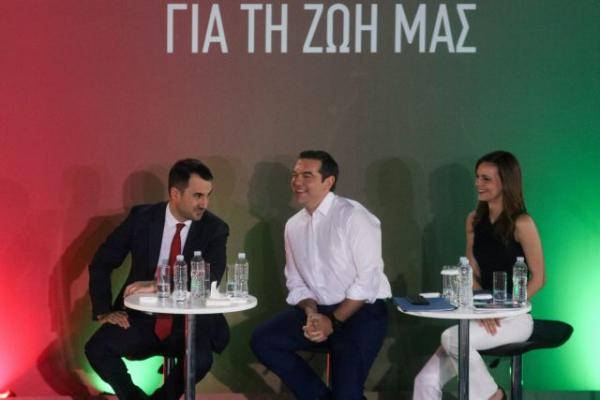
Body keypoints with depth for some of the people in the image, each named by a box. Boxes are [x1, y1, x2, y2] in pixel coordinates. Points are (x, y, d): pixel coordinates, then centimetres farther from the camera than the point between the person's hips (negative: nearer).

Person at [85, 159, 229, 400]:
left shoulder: (215, 229, -5)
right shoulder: (141, 217, -2)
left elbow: (209, 280, -19)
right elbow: (101, 263, 4)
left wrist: (158, 285, -31)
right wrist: (103, 311, -6)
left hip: (189, 322, -1)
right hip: (142, 318, 1)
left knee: (200, 359, -31)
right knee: (97, 349, -23)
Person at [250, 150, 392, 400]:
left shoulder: (353, 216, -14)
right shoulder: (293, 225, 7)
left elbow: (368, 279, -17)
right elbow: (296, 282, 9)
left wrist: (333, 321, -16)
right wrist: (311, 312, -12)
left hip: (361, 311, -6)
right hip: (318, 310, 7)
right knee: (262, 340, -10)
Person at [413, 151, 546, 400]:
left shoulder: (521, 224, -11)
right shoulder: (474, 220, 9)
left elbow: (538, 278, -9)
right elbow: (472, 273, 10)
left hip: (514, 318, -6)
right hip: (482, 315, 6)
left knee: (453, 338, -31)